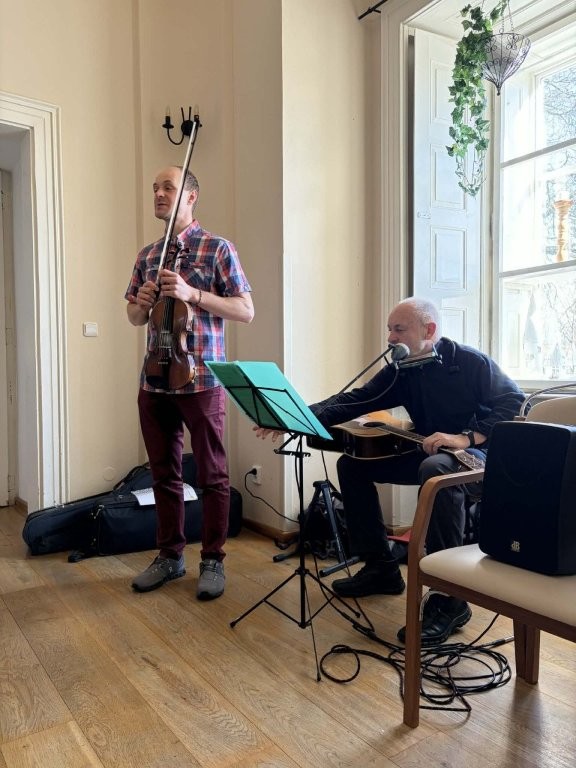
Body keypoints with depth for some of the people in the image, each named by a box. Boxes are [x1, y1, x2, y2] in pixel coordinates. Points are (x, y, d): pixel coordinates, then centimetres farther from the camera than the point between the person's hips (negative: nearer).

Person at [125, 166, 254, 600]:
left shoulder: (217, 249, -2)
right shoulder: (147, 255, 14)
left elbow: (246, 311, -7)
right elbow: (134, 318, 20)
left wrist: (191, 293, -17)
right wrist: (142, 304, -4)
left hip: (201, 379, -5)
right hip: (154, 380, 6)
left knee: (212, 475, 4)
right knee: (164, 473, 13)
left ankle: (213, 560, 19)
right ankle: (170, 555, 28)